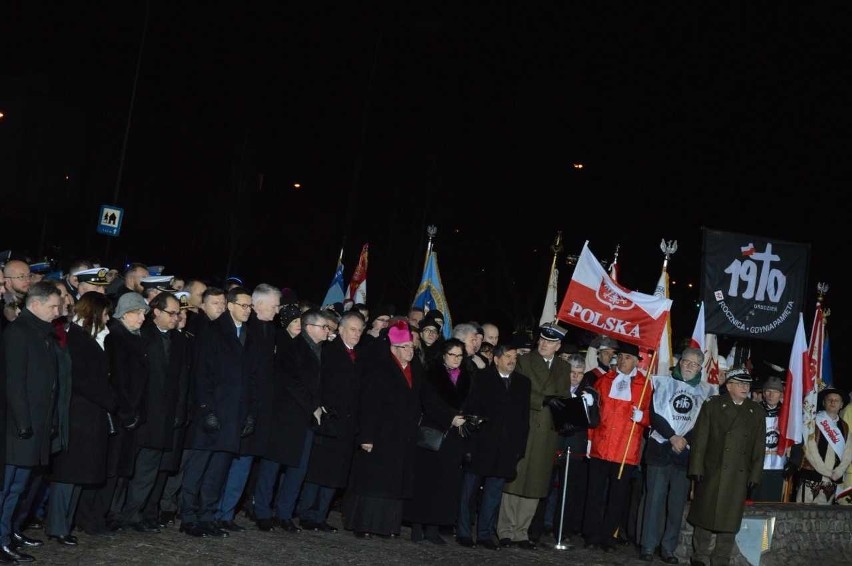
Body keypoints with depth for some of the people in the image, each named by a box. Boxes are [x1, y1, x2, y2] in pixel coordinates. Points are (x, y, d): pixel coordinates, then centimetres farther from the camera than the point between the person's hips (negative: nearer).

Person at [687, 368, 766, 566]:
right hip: (711, 471, -2)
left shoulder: (757, 412, 10)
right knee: (705, 515, 4)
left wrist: (754, 475, 2)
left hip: (739, 476, 2)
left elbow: (759, 446, 9)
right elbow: (700, 438, -1)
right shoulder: (712, 405, 3)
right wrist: (697, 468, -7)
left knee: (730, 520, 2)